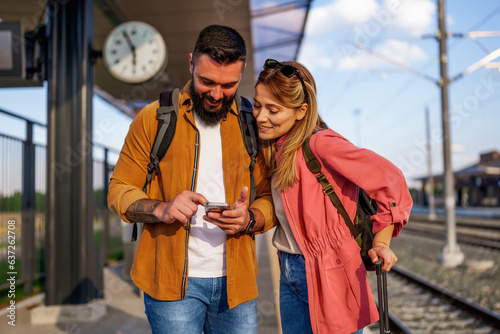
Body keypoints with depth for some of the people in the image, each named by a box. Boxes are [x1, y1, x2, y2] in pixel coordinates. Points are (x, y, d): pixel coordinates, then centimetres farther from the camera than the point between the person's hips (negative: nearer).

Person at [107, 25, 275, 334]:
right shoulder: (153, 119, -1)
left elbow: (272, 198, 7)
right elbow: (119, 192, 1)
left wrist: (249, 220, -15)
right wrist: (161, 210, -18)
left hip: (236, 282, 3)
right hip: (172, 281, -2)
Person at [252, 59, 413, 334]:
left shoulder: (320, 144, -18)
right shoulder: (274, 150, 7)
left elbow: (389, 180, -21)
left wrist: (380, 243, -19)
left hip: (326, 276, -8)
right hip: (289, 275, 8)